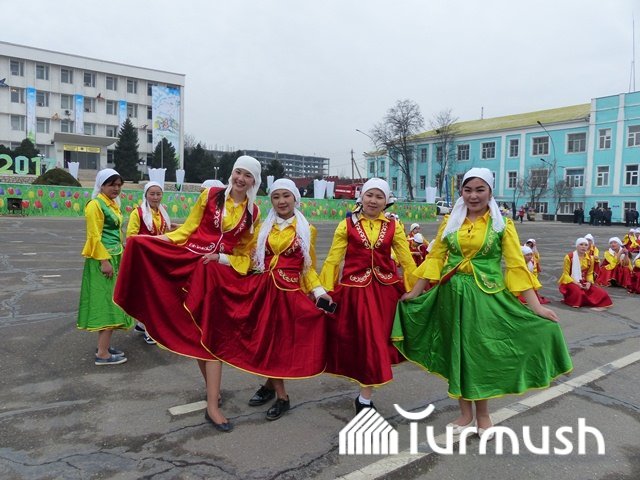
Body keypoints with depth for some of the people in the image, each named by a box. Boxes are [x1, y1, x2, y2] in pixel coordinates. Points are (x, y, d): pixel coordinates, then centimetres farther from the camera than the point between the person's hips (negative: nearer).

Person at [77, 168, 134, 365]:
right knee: (107, 303, -8)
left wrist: (118, 257, 18)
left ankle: (104, 345, 23)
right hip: (102, 259, -9)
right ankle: (102, 354, -3)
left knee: (110, 302, 13)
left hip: (114, 257, 9)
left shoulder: (113, 204, 15)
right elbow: (95, 236, -17)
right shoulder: (95, 204, -11)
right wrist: (104, 260, -21)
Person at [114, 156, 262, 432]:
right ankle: (211, 387, 25)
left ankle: (212, 406, 1)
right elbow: (189, 227, 5)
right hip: (190, 263, 0)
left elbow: (245, 251, 10)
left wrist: (221, 258, -6)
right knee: (194, 330, 5)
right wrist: (161, 240, -7)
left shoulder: (253, 212, 5)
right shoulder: (210, 195, 1)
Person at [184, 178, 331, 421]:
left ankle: (271, 386, 26)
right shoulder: (264, 227, 12)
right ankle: (279, 394, 24)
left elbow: (308, 268, 5)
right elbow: (253, 259, 9)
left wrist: (319, 292, -8)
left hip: (289, 290, -3)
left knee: (278, 340, 2)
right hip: (263, 286, 3)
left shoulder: (307, 230, 3)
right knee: (264, 339, 5)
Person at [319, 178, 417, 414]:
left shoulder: (393, 226, 5)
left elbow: (406, 259, 4)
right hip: (354, 289, -2)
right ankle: (365, 397, 26)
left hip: (385, 289, 2)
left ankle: (364, 398, 21)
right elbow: (333, 260, -3)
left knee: (377, 340, 6)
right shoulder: (347, 225, -1)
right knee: (354, 340, 4)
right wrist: (324, 291, -7)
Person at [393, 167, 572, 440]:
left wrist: (536, 306, -11)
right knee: (458, 351, 9)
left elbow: (516, 265, -6)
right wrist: (415, 293, 3)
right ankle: (465, 413, 25)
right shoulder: (450, 222, 4)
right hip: (453, 294, 2)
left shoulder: (502, 224, -2)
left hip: (487, 296, -2)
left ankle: (482, 414, 26)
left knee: (483, 352, 5)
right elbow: (435, 258, 4)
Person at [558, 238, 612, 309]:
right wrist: (575, 283, -22)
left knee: (601, 292, -17)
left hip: (584, 282, 5)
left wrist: (589, 282, -12)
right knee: (577, 292, -36)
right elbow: (565, 274, -9)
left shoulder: (590, 258, 6)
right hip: (570, 282, -5)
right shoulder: (569, 257, -10)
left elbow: (590, 273, 9)